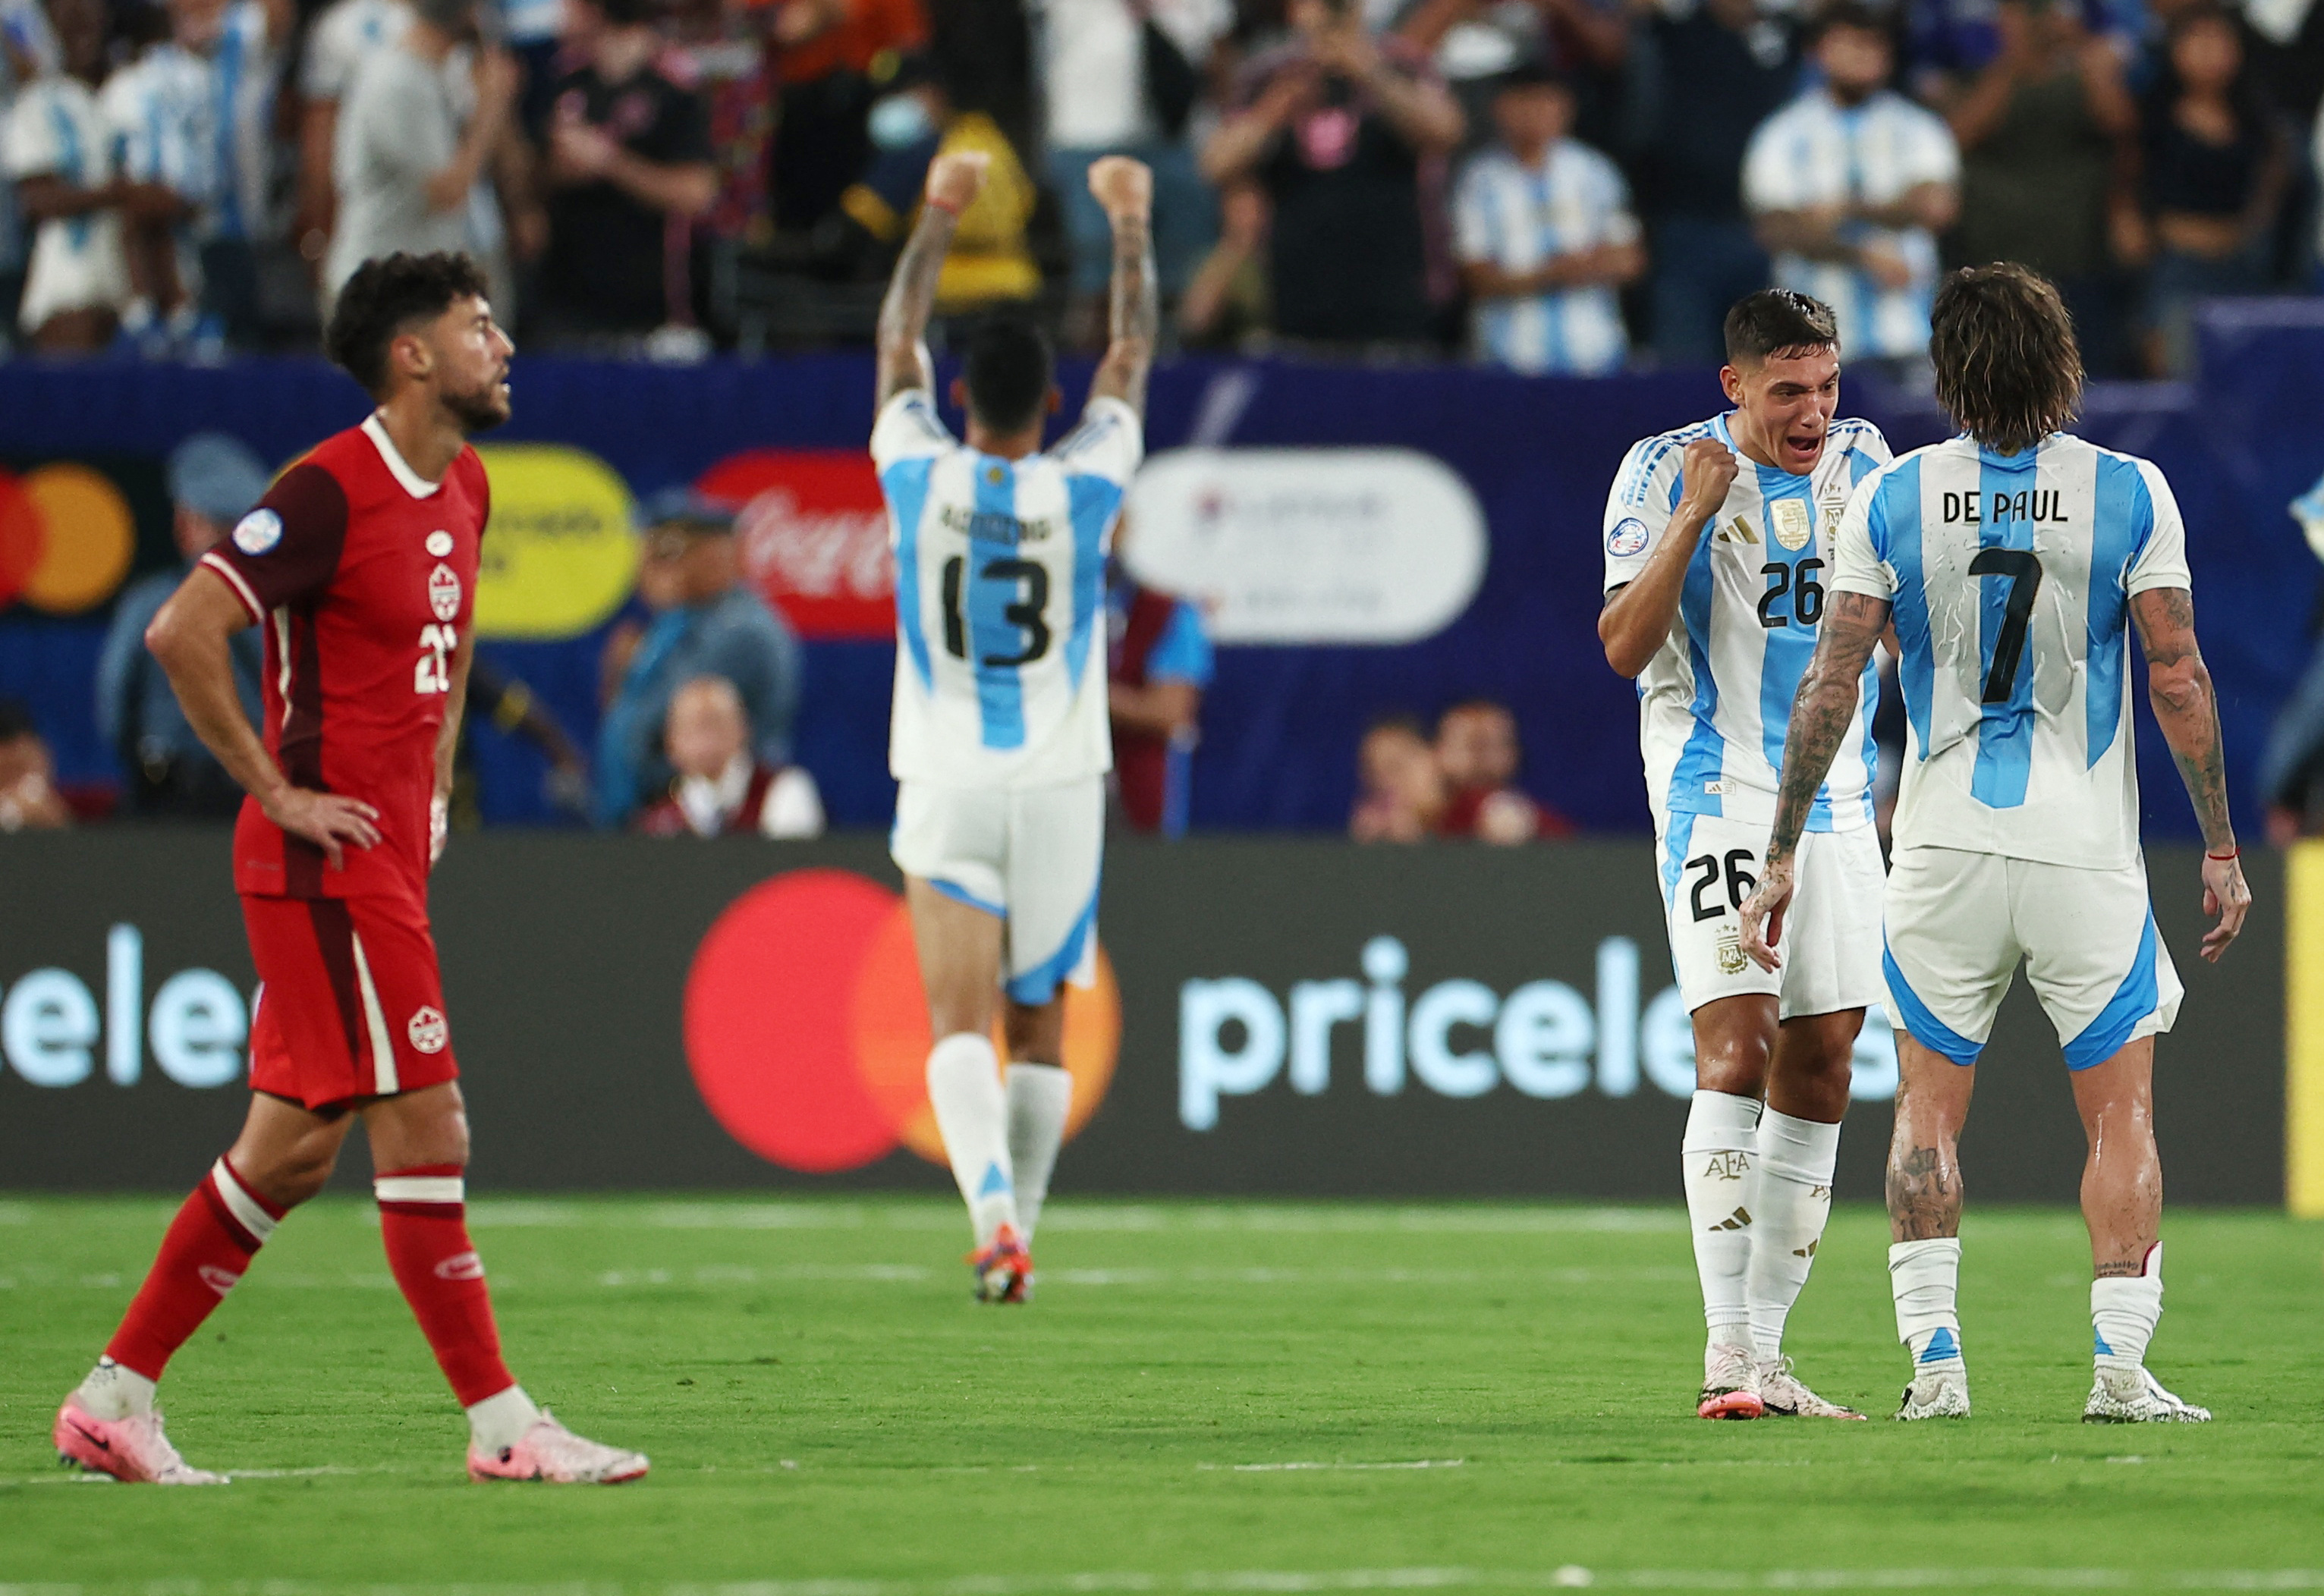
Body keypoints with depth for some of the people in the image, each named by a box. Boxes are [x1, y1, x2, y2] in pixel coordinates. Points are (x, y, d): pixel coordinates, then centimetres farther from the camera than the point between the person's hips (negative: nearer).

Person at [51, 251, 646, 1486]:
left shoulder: (462, 491, 12)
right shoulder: (331, 491, -16)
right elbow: (182, 634, -21)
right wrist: (278, 791, -17)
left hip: (392, 852, 9)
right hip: (329, 860, -9)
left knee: (292, 1151, 10)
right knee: (423, 1130, -8)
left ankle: (114, 1396, 16)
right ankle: (502, 1426, -6)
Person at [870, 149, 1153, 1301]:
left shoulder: (920, 476, -6)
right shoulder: (1082, 487, -6)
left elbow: (898, 338, 10)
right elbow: (1131, 355, 8)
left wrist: (940, 214, 22)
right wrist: (1130, 224, 20)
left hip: (946, 790, -1)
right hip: (1060, 786, 1)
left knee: (959, 1021, -8)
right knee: (1040, 1026, 13)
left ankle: (994, 1208, -30)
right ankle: (1017, 1231, 17)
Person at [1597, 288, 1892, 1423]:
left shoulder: (1860, 461, 8)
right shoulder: (1665, 472, -6)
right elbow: (1625, 648, -13)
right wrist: (1694, 515, -22)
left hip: (1835, 804, 6)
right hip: (1715, 799, -6)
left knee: (1819, 1068, 5)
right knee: (1737, 1045, -19)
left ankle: (1766, 1348, 11)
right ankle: (1727, 1348, -24)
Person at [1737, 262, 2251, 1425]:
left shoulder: (1891, 499, -1)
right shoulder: (2130, 493, -4)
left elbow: (1829, 686, -3)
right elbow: (2178, 682, -5)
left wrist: (1781, 856, 2)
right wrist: (2221, 848, 3)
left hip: (1945, 848, 1)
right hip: (2088, 849, -1)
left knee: (1929, 1103, 12)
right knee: (2122, 1110, 6)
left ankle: (1933, 1360, 1)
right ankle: (2121, 1368, -3)